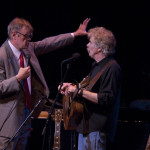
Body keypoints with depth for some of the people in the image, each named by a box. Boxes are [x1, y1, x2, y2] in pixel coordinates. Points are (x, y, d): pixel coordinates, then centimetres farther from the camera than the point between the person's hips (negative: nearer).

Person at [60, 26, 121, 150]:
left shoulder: (112, 68, -18)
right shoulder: (97, 65, 15)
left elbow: (106, 99, -25)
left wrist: (79, 91, -22)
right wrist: (73, 86, 14)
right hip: (86, 126, 10)